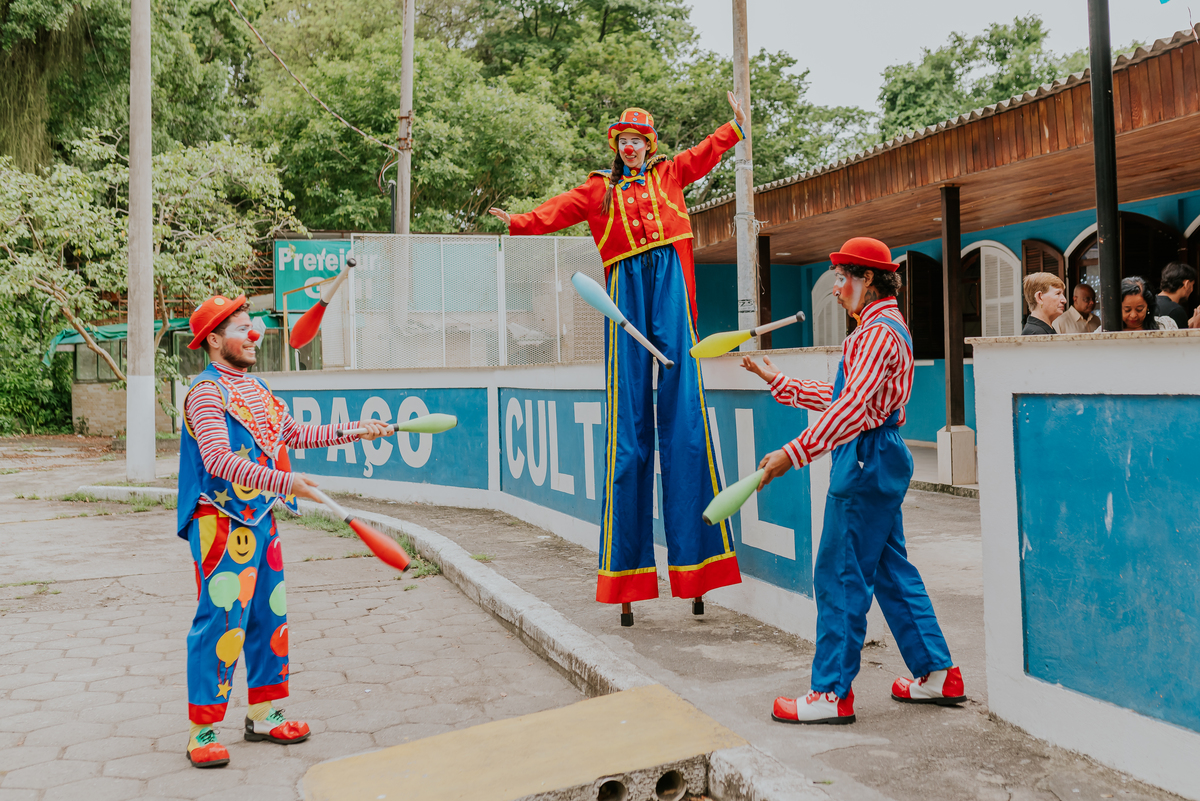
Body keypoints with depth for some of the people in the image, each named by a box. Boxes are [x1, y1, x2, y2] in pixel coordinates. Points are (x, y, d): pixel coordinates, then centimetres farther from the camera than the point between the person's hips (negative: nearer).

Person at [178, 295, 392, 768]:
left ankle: (263, 715, 25)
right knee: (220, 622, -7)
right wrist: (284, 482, -32)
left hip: (261, 518, 9)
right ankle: (202, 732, 4)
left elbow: (296, 435, 21)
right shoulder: (207, 391, -12)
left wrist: (352, 431, 13)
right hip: (222, 521, -9)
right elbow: (218, 459, -24)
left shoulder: (255, 389, 15)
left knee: (269, 616, 12)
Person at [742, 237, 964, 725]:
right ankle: (938, 674, 23)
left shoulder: (878, 331, -15)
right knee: (892, 572, 15)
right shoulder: (883, 327, 19)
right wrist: (779, 383, 24)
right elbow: (841, 396, 23)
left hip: (866, 463, -11)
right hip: (880, 461, 11)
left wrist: (795, 453, -31)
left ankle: (832, 693, 3)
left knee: (840, 577, -5)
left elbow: (852, 408, -27)